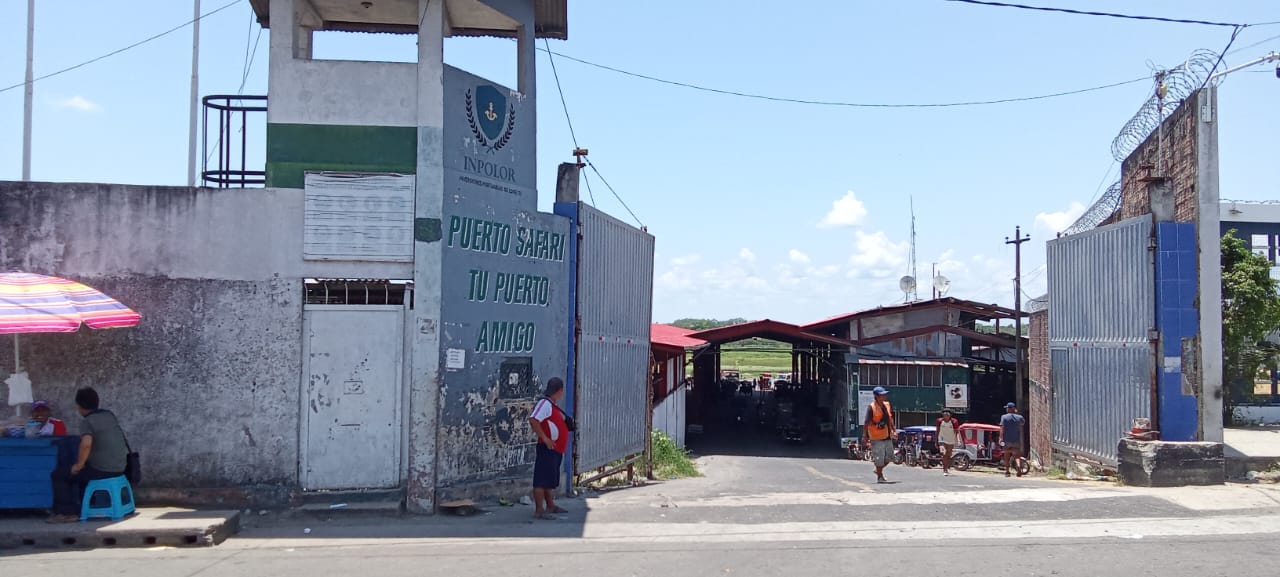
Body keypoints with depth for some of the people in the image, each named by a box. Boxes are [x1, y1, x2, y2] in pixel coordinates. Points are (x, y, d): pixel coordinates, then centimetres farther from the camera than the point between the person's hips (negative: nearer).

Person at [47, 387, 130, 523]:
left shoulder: (87, 421, -12)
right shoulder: (110, 415, 10)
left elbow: (86, 443, -30)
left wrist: (79, 465, -17)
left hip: (101, 470, -8)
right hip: (119, 468, 8)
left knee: (58, 475, 6)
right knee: (84, 470, 35)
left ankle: (68, 512, 4)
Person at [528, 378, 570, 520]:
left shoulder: (553, 405, 17)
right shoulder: (545, 403, -15)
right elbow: (533, 420, -27)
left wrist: (567, 423, 11)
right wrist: (545, 438, -25)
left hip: (556, 449, 10)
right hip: (547, 449, -10)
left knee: (551, 479, 19)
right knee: (542, 480, -7)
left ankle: (550, 506, 29)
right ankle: (539, 510, -6)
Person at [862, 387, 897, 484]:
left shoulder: (887, 405, 8)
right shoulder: (872, 407, -14)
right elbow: (866, 422, -15)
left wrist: (894, 431, 15)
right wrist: (865, 436, -19)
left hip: (887, 436, 7)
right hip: (877, 437, -7)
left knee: (889, 457, 13)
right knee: (879, 458, -2)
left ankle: (879, 471, 33)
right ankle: (879, 477, 12)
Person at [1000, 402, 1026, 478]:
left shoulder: (1004, 417, -4)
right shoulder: (1019, 417, 5)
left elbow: (1002, 428, -13)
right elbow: (1023, 422, 28)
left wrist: (1000, 438, -13)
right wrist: (1016, 413, 24)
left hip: (1007, 440, -2)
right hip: (1017, 440, 2)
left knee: (1007, 457, 10)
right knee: (1016, 456, 2)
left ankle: (1007, 471, 12)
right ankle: (1018, 468, -22)